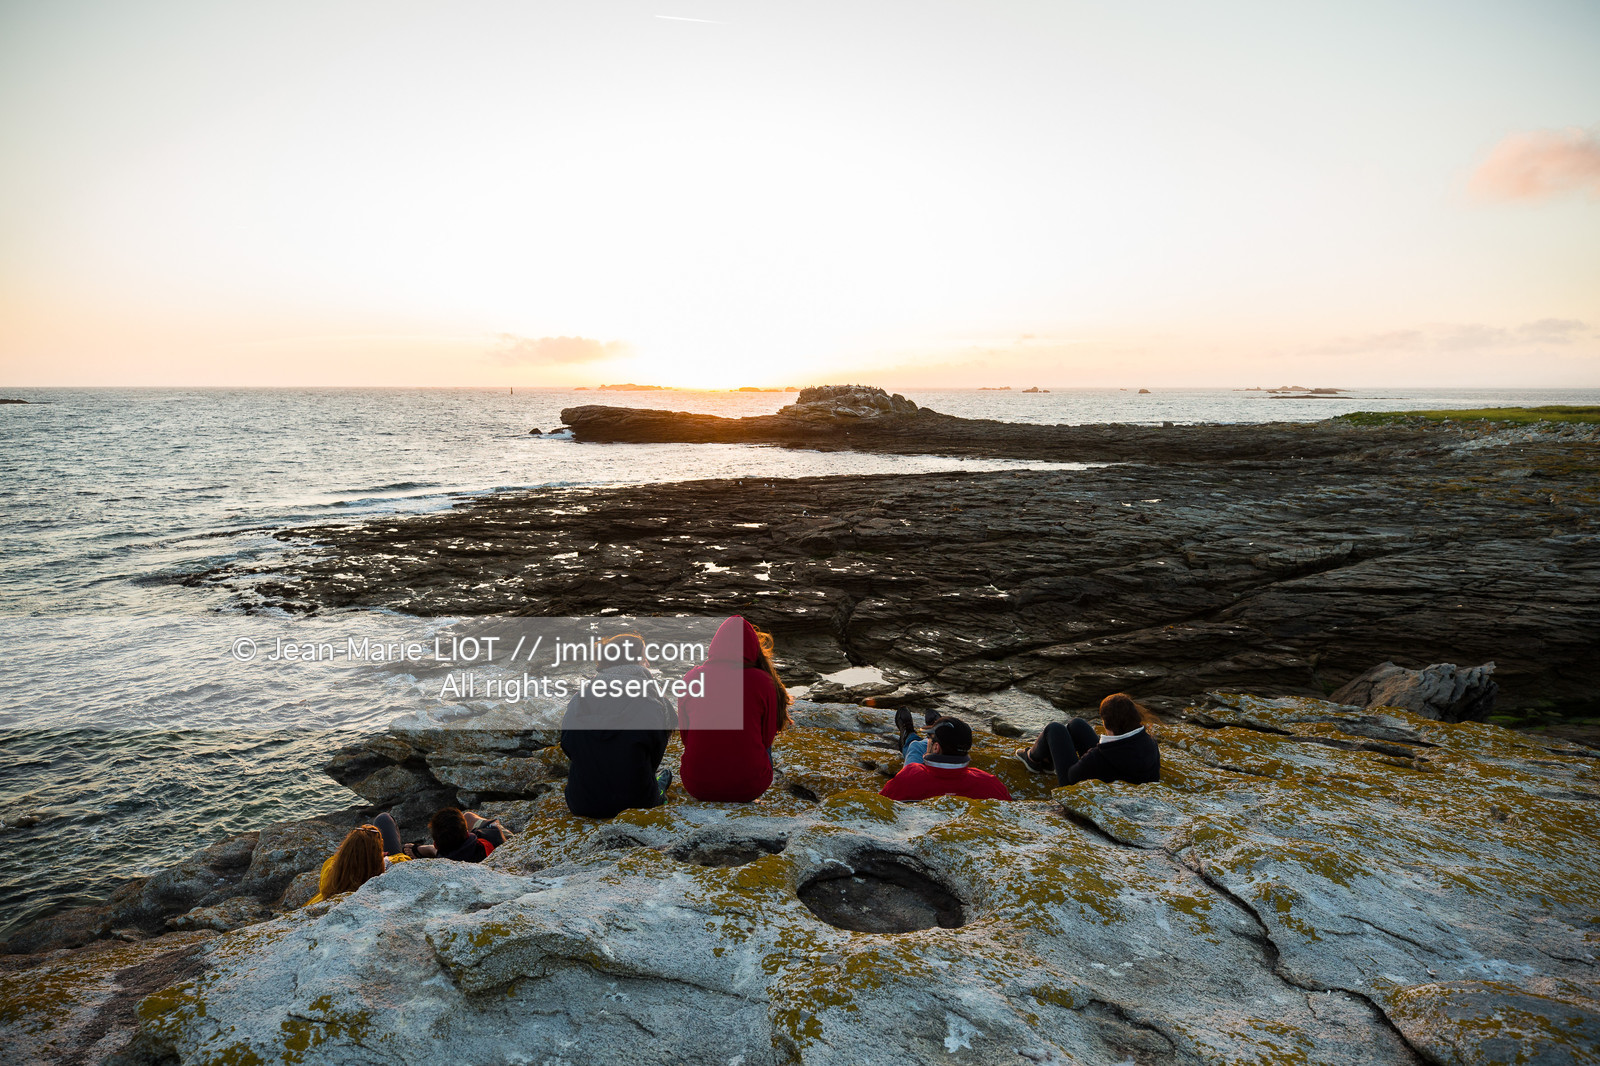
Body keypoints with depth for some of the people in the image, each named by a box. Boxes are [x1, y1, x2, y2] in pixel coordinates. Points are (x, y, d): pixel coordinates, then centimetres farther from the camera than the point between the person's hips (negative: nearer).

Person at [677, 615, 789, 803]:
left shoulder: (691, 678, -4)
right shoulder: (764, 682, -9)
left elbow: (685, 733, 8)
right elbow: (767, 737, 3)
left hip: (696, 786, 2)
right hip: (750, 788, -1)